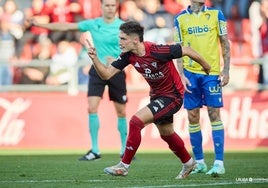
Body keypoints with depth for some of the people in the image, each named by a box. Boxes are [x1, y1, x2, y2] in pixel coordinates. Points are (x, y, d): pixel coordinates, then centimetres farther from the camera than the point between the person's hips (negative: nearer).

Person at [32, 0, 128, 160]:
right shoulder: (93, 24, 2)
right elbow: (66, 27, 6)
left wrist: (118, 60, -25)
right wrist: (40, 24, 5)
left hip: (116, 72, -2)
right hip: (97, 70, 2)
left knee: (121, 112, 5)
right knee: (92, 108, -11)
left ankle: (125, 150, 20)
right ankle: (95, 150, -4)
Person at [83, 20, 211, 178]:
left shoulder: (157, 51, -30)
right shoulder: (128, 56, -9)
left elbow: (187, 51, -18)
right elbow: (106, 74, -8)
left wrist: (206, 67, -5)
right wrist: (95, 58, -25)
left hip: (172, 96, -9)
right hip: (157, 95, 9)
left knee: (136, 122, -19)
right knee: (166, 134, 24)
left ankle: (124, 165, -8)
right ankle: (188, 163, 49)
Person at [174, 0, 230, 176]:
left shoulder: (216, 14, 3)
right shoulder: (180, 18, 5)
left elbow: (225, 43, 5)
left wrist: (226, 71, -2)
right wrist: (181, 74, -2)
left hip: (212, 72, -1)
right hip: (190, 73, 1)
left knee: (214, 115, -5)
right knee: (193, 117, 3)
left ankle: (219, 163, -5)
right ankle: (199, 163, 13)